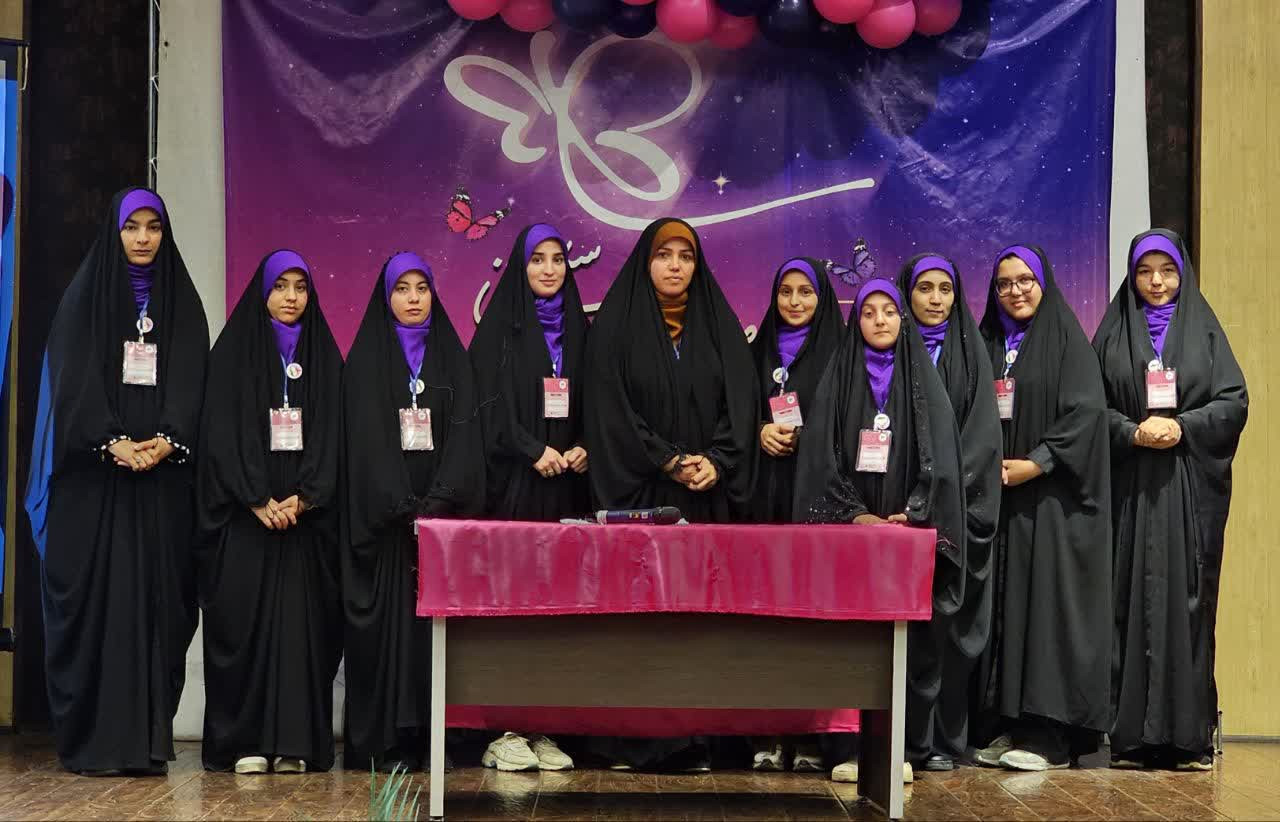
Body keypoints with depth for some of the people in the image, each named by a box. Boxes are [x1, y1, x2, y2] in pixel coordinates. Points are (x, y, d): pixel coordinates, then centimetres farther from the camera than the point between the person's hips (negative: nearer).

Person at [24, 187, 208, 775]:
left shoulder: (182, 300, 12)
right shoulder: (85, 296, 6)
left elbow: (190, 381, 4)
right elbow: (74, 379, -4)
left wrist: (166, 441, -13)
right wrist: (112, 443, -16)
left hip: (163, 473, 2)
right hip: (93, 472, -2)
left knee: (156, 598, -1)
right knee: (93, 594, -4)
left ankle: (146, 737, 2)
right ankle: (92, 739, 0)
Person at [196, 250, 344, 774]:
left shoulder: (325, 354, 11)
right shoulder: (233, 350, 5)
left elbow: (331, 432, 4)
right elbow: (223, 431, -3)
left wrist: (303, 498, -10)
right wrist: (258, 500, -13)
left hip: (307, 512, 2)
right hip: (245, 512, -2)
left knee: (302, 618, -2)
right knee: (246, 617, -4)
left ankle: (294, 739, 0)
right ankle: (245, 740, 1)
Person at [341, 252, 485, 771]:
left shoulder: (453, 358, 11)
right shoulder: (367, 359, 5)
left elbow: (464, 432, 2)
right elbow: (368, 438, -4)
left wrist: (438, 503, -12)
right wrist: (404, 508, -14)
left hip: (444, 510, 2)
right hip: (383, 516, -2)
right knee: (390, 619, -5)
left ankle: (438, 737, 0)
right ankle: (387, 742, -2)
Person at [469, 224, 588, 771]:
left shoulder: (577, 329, 15)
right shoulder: (499, 327, 2)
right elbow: (489, 402, -6)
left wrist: (582, 448, -3)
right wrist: (534, 450, -15)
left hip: (566, 479, 4)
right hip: (512, 479, -4)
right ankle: (504, 727, -4)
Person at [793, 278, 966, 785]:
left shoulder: (923, 380, 9)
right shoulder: (838, 378, 9)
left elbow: (939, 454, 1)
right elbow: (823, 454, 2)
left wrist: (911, 513, -11)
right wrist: (856, 514, -9)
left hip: (911, 530, 0)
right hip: (850, 528, 0)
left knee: (911, 639, -4)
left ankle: (905, 748, 1)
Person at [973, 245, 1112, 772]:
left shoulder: (1067, 339, 0)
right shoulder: (987, 345, 15)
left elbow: (1086, 412, -9)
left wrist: (1035, 464, -14)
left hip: (1051, 494, -5)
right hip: (997, 491, 5)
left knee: (1047, 599, -7)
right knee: (1004, 604, 2)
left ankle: (1050, 732, -6)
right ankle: (1007, 725, 5)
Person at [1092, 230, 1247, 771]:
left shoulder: (1204, 330, 10)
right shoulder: (1113, 334, 11)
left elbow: (1235, 401, 3)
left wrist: (1182, 427, -12)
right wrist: (1133, 431, -13)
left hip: (1191, 487, 0)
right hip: (1130, 487, 0)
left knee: (1186, 600, -3)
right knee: (1132, 600, -3)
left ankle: (1188, 735, 0)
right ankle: (1133, 735, -1)